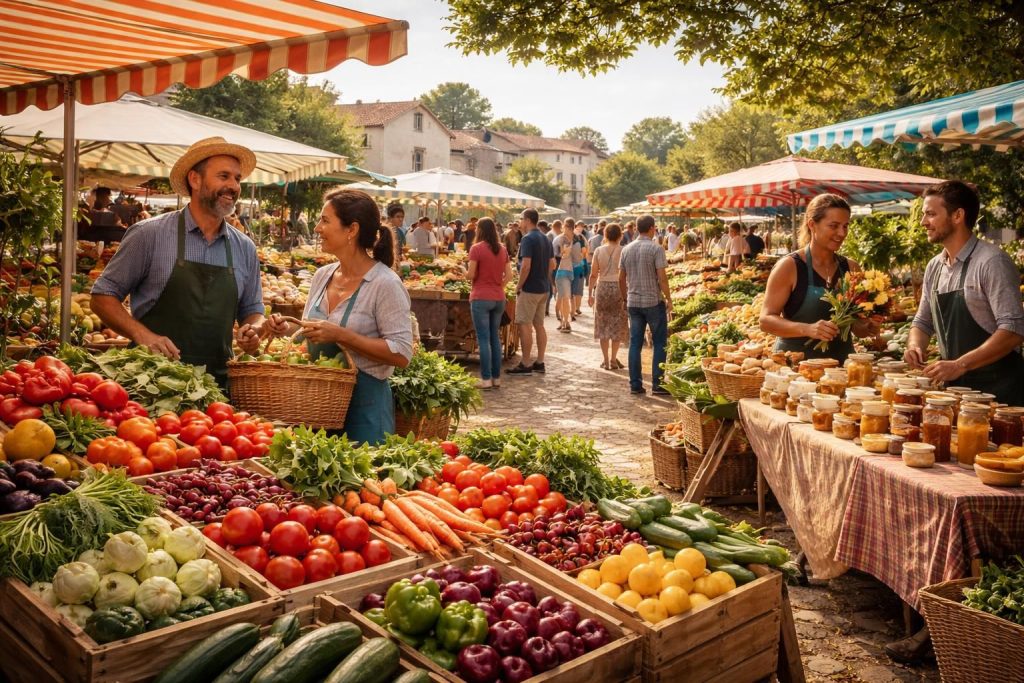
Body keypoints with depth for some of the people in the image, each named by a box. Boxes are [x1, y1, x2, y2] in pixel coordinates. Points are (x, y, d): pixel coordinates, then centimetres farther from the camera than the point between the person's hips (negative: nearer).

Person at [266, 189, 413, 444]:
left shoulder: (385, 284, -15)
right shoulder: (322, 276, 7)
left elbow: (401, 354, -20)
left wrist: (340, 335, -24)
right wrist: (289, 329, -2)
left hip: (364, 404, -6)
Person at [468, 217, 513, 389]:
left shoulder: (476, 248, -10)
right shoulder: (502, 249, 6)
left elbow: (471, 275, -11)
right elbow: (509, 275, 5)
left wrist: (475, 282, 9)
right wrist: (497, 285, 13)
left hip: (481, 298, -5)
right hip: (499, 298, 5)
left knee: (484, 339, -1)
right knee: (495, 337, 13)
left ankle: (486, 378, 1)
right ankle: (497, 377, 16)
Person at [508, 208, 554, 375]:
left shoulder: (528, 239, -15)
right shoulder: (545, 239, 12)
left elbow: (526, 266, -22)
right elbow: (552, 264, 14)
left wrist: (518, 286, -13)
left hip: (530, 289, -9)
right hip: (544, 288, 9)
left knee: (525, 325, -3)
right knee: (539, 325, 12)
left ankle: (525, 365, -1)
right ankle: (540, 363, 16)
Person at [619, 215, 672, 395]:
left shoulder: (626, 249, 7)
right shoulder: (656, 249, -9)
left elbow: (621, 278, 10)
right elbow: (662, 277, -14)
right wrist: (669, 299, -5)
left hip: (633, 302, 5)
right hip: (653, 301, -5)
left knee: (635, 343, 8)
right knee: (659, 343, 5)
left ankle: (635, 384, 8)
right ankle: (657, 384, 4)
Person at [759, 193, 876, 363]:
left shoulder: (851, 268, 9)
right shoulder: (789, 266, -4)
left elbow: (857, 325, 16)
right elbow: (766, 320, -9)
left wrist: (867, 328, -5)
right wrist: (807, 329, -23)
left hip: (841, 364, 4)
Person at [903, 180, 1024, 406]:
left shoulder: (991, 261, -15)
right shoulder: (934, 267, 7)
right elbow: (923, 321, 17)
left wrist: (959, 365, -26)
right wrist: (915, 346, -5)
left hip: (996, 387, -6)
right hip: (954, 385, 6)